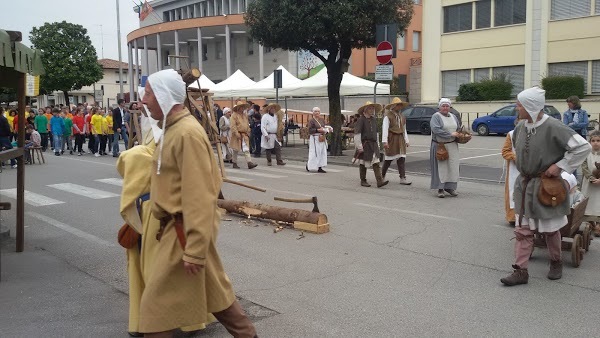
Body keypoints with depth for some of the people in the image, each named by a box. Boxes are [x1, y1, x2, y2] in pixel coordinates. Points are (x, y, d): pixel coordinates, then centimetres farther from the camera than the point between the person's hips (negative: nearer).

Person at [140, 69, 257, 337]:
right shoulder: (173, 128, 11)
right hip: (179, 225, 10)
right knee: (214, 291, 19)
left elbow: (199, 196, -25)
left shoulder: (187, 133, -21)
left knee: (157, 303, 1)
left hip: (186, 230, -10)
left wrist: (194, 250, -25)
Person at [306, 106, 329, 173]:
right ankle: (308, 165, 15)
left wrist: (327, 130, -2)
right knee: (315, 153, -5)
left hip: (322, 139, 7)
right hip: (315, 139, -7)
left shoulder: (322, 120, 12)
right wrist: (318, 130, -23)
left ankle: (319, 168, 9)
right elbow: (309, 130, -14)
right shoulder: (311, 121, -7)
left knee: (322, 153, 4)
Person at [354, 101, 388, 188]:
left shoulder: (374, 120, 11)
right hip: (365, 144, -5)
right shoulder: (361, 120, -9)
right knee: (363, 164, 6)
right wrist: (359, 146, -15)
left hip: (373, 144, 6)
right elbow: (357, 134, -12)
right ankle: (363, 181, 17)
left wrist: (377, 144, 18)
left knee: (376, 163, -3)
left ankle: (380, 181, -9)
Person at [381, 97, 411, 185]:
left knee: (402, 159, 0)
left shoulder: (402, 117, 15)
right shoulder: (388, 116, -8)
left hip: (400, 140, 6)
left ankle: (402, 178, -1)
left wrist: (406, 141, 17)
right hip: (391, 139, -6)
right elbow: (385, 129, -14)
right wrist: (385, 141, -22)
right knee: (389, 159, 2)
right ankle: (382, 176, 19)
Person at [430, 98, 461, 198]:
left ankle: (450, 187, 13)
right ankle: (440, 189, 4)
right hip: (440, 146, -6)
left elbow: (459, 128, 25)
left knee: (453, 166, 3)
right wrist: (450, 134, -20)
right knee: (441, 167, -3)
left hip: (452, 146, 6)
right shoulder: (436, 117, -5)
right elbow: (436, 129, -20)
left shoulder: (453, 116, 15)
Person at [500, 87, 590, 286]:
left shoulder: (552, 127, -20)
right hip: (524, 185, 5)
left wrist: (560, 165, -16)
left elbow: (583, 147, -18)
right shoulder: (520, 127, 0)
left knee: (550, 229, 13)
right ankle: (521, 271, 8)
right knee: (522, 229, 4)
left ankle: (556, 262, 36)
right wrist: (524, 169, 12)